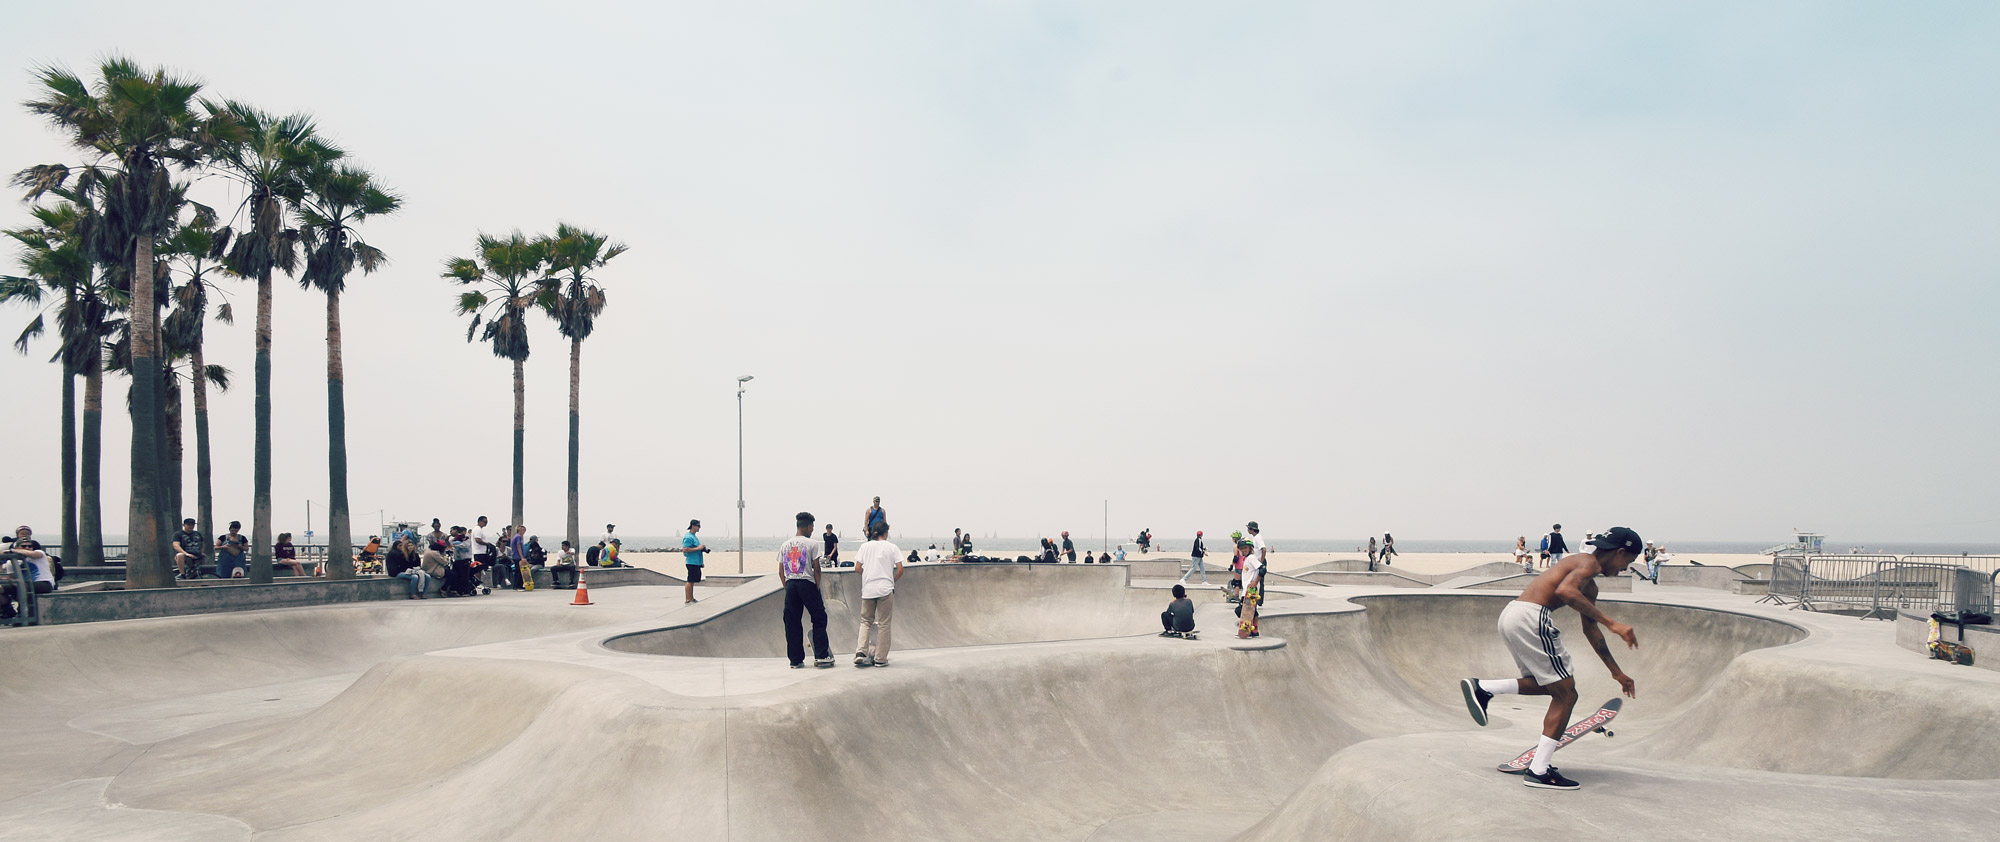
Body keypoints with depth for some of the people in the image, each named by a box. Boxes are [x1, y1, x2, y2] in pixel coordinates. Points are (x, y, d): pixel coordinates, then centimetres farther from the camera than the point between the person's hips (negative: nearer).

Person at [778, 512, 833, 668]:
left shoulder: (785, 545, 12)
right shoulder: (812, 544, -3)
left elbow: (781, 571, 11)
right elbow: (816, 569, -5)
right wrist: (817, 588, 2)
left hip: (790, 585, 4)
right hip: (807, 583, -4)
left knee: (792, 623, 7)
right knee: (819, 619, 5)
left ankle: (795, 660, 9)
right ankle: (821, 656, 1)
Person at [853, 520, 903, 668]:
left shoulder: (865, 546, 6)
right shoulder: (891, 547, 1)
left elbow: (857, 569, 3)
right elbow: (900, 570, -3)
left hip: (868, 589, 2)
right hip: (885, 589, -2)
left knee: (866, 621, 14)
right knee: (883, 624, 5)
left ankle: (860, 652, -5)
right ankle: (880, 659, 6)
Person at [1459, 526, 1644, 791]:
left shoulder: (1589, 585, 27)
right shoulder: (1589, 563, -3)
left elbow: (1590, 630, 36)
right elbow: (1564, 591, -25)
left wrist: (1617, 673, 41)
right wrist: (1611, 623, -24)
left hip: (1510, 615, 10)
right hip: (1530, 617, -10)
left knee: (1552, 685, 23)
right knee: (1565, 695, 0)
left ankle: (1481, 688, 12)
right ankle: (1539, 772, -1)